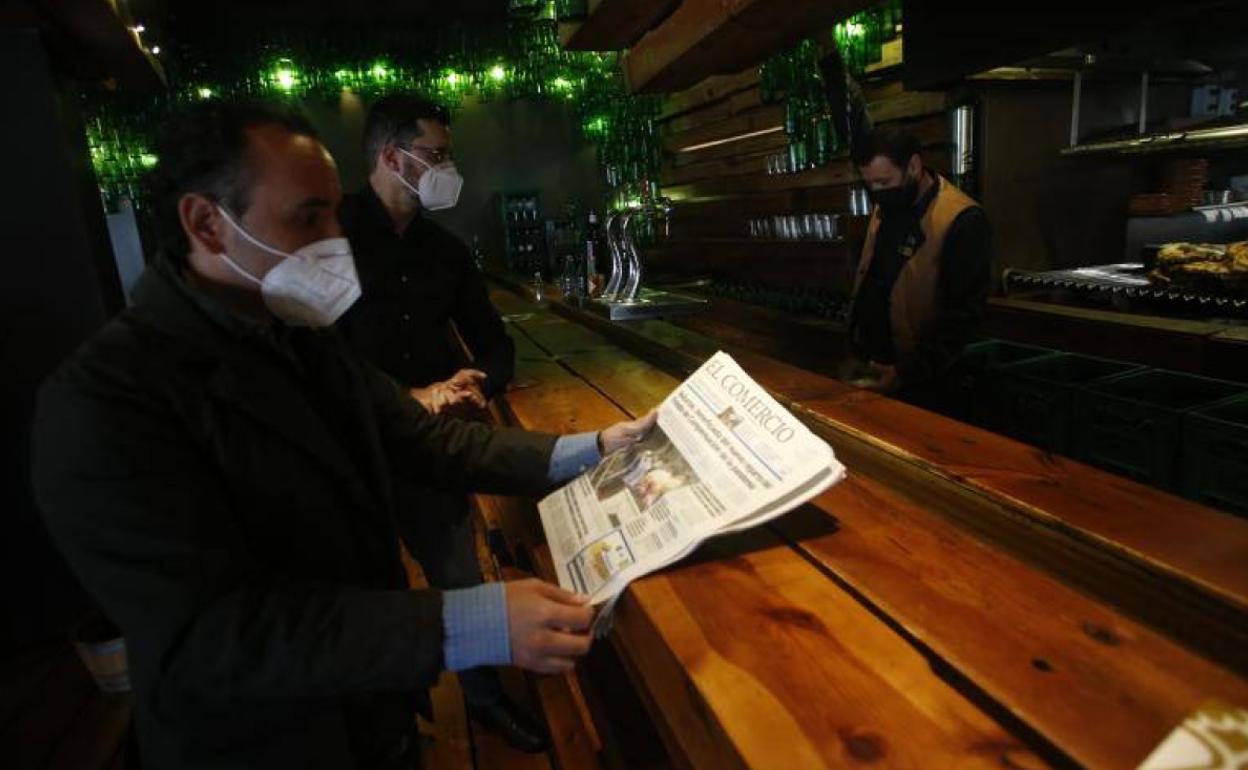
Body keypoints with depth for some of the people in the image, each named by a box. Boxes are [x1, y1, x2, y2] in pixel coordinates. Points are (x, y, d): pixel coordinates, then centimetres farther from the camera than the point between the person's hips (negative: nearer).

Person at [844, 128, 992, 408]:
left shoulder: (962, 221, -18)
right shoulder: (884, 209, 5)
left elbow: (963, 316, -20)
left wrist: (907, 374, -21)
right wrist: (854, 344, 8)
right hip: (869, 370, 7)